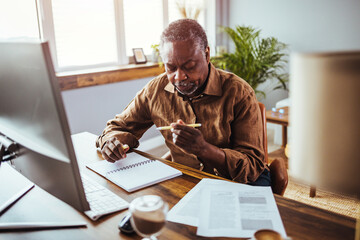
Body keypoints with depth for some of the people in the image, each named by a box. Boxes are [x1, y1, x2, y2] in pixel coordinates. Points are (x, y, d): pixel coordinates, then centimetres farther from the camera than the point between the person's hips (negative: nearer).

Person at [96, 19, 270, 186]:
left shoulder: (240, 93, -16)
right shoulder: (155, 90, -5)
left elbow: (252, 167, -18)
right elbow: (118, 127, 8)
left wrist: (203, 148, -35)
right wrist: (112, 142, -17)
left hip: (236, 182, -1)